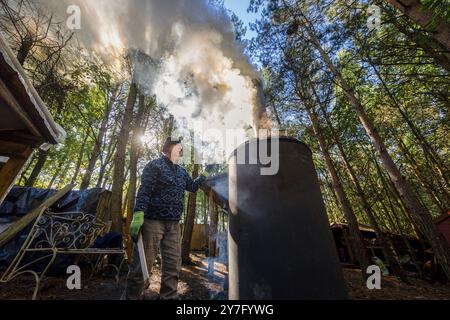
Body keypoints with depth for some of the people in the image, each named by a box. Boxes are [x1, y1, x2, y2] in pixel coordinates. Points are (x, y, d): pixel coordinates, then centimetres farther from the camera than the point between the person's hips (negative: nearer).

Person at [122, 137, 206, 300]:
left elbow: (193, 187, 28)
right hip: (153, 221, -6)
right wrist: (138, 215, -22)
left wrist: (204, 175, 23)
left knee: (173, 266, 11)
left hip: (174, 225, 7)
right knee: (143, 264, 1)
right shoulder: (155, 165, -4)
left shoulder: (182, 172, 16)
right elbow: (144, 191, -13)